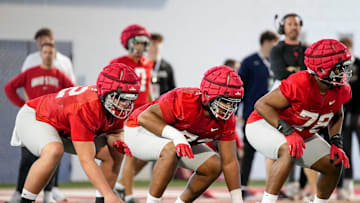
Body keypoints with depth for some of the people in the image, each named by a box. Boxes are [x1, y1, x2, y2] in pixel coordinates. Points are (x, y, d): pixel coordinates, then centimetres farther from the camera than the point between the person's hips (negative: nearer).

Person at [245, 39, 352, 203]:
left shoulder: (341, 90, -12)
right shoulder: (299, 84, -34)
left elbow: (337, 115, 11)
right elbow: (262, 105, -29)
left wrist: (336, 144, -4)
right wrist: (288, 132, -36)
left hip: (301, 133, 8)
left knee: (334, 164, 1)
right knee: (289, 152, -38)